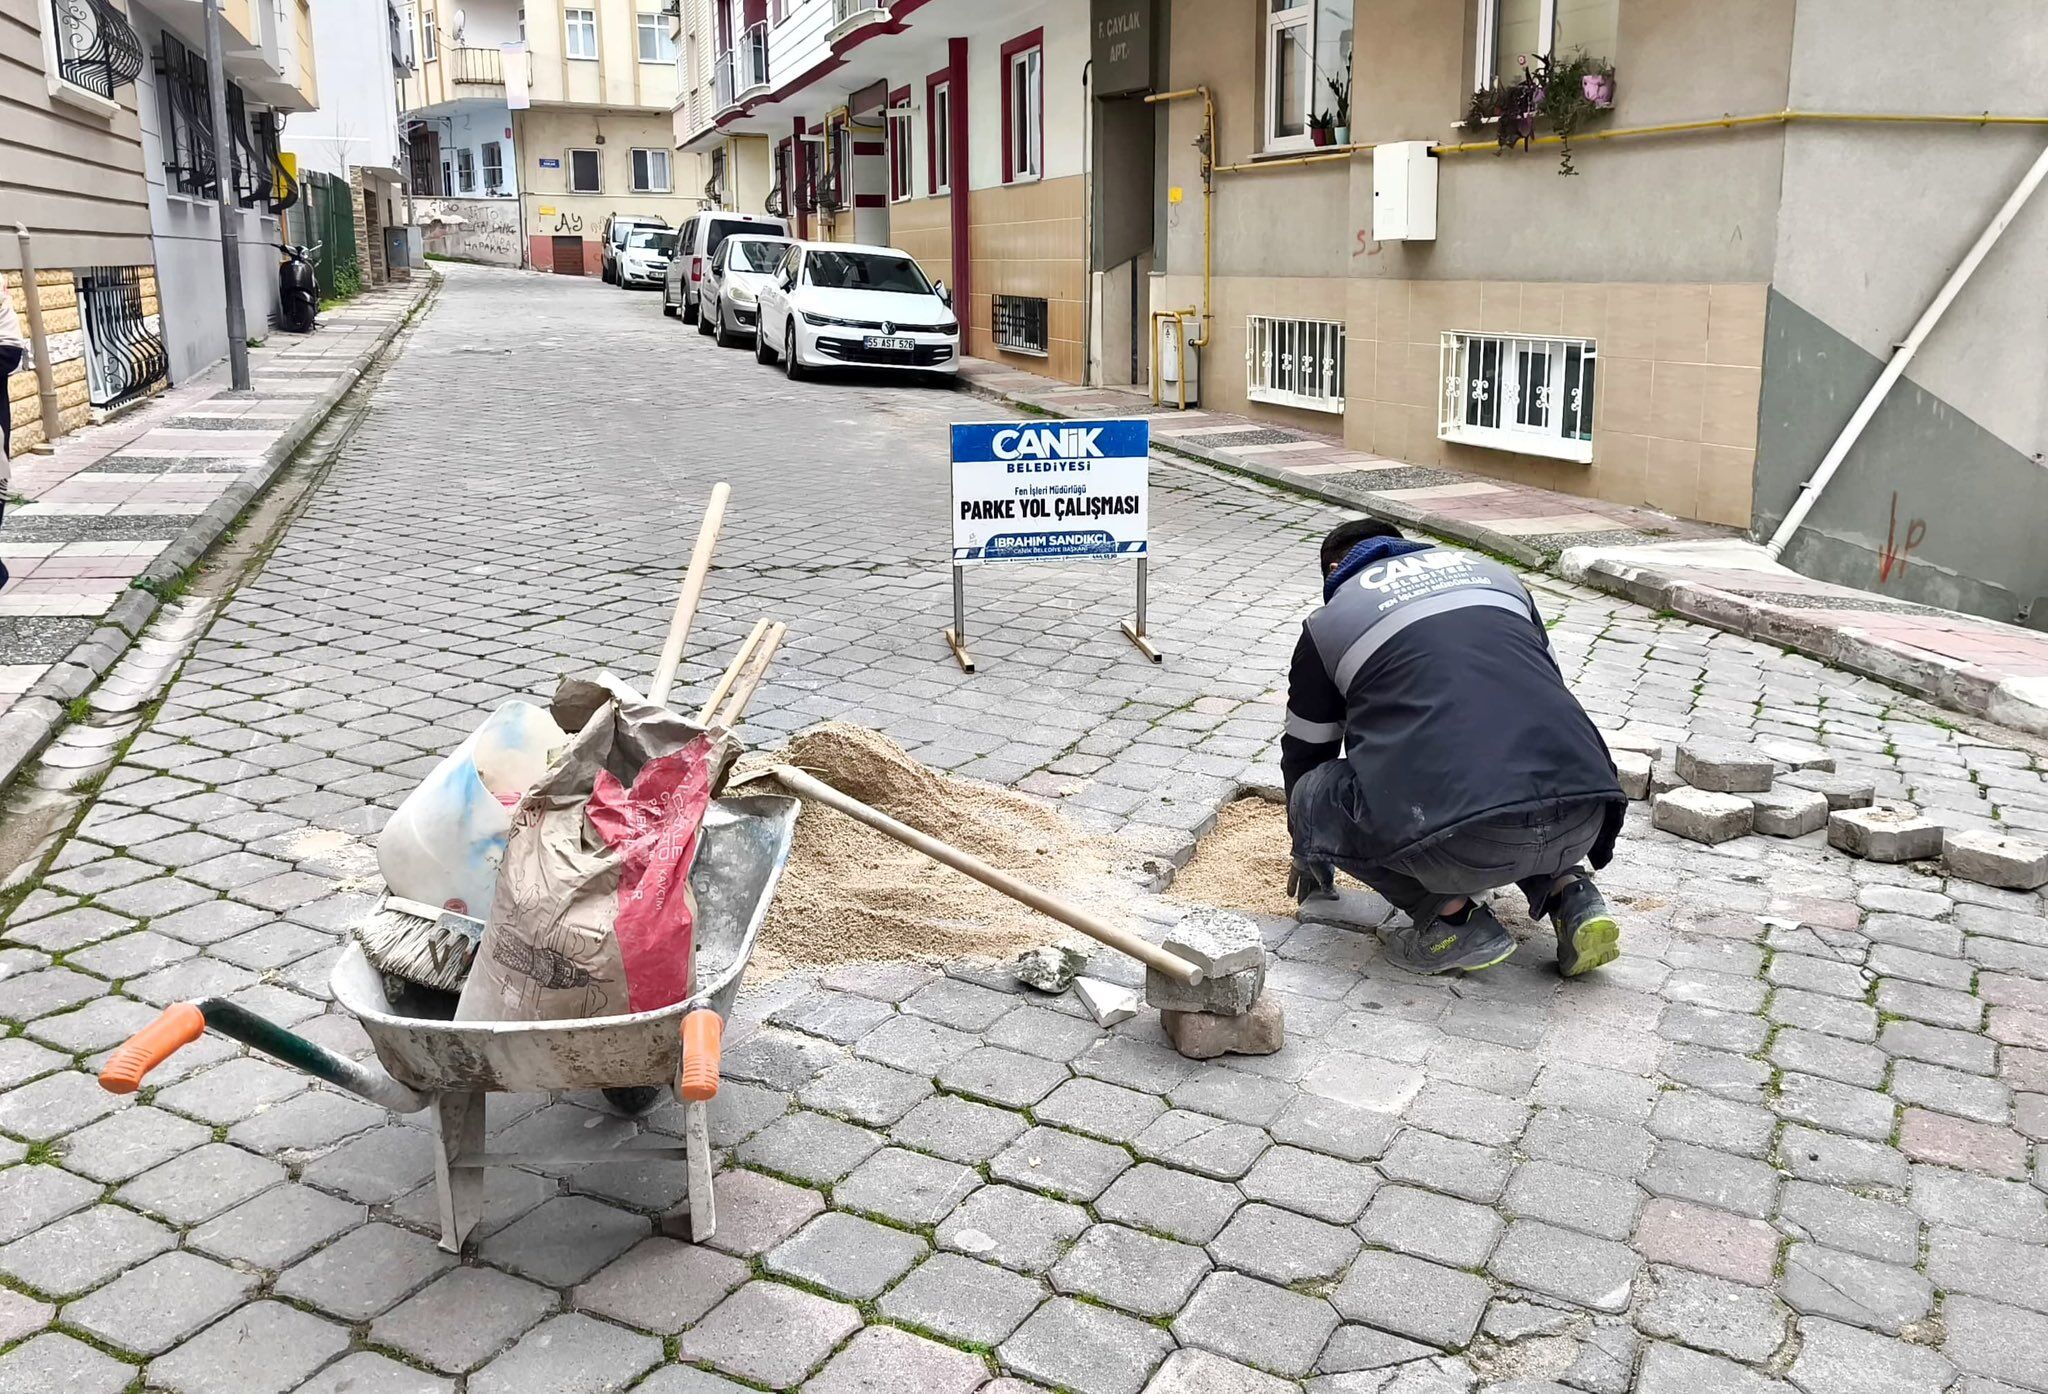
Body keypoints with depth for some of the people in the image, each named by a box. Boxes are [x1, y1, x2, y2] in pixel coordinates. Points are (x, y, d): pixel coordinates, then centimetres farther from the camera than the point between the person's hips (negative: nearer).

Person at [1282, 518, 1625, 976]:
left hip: (1461, 838, -6)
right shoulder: (1491, 572, 30)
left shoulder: (1330, 621, 19)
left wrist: (1309, 857, 48)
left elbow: (1305, 752, 29)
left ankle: (1453, 916, 5)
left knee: (1313, 797, 18)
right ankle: (1568, 891, 13)